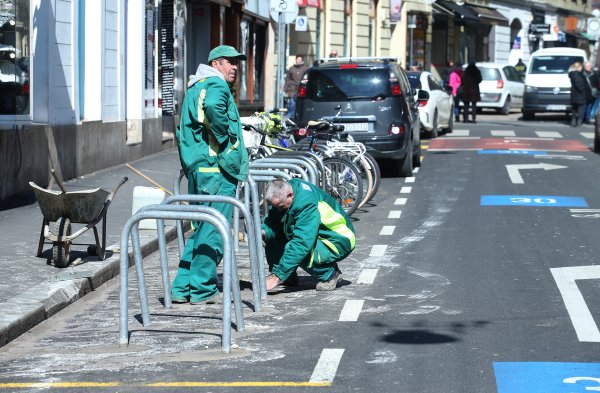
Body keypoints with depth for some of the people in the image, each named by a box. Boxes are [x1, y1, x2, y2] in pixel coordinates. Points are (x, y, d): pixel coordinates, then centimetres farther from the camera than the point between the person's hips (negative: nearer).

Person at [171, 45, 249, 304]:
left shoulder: (195, 87, 23)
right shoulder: (216, 86, -9)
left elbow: (185, 127, 31)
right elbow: (213, 106, -33)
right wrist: (223, 136, -21)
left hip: (197, 168, 10)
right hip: (217, 168, -10)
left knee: (201, 229, 15)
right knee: (214, 231, -5)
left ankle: (182, 287, 15)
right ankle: (202, 289, -3)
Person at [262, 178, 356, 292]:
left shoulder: (306, 203, -34)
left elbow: (302, 244, -39)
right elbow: (272, 221, -1)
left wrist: (277, 277, -40)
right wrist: (263, 232, -28)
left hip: (339, 243, -8)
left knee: (298, 252, -34)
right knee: (271, 235, -8)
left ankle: (330, 274, -8)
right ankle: (289, 277, 3)